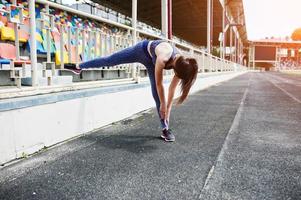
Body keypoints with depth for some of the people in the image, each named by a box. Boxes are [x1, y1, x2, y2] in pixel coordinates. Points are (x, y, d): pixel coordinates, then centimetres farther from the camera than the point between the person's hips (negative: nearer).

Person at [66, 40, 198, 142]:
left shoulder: (182, 64, -28)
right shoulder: (163, 57, -46)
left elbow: (172, 88, -15)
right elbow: (159, 84, -33)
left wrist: (168, 108, -10)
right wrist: (163, 104, -22)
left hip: (151, 60, 4)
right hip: (141, 50, -4)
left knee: (156, 93, -5)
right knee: (108, 61, 9)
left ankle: (165, 129, 0)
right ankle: (80, 66, 34)